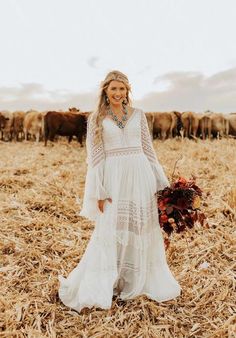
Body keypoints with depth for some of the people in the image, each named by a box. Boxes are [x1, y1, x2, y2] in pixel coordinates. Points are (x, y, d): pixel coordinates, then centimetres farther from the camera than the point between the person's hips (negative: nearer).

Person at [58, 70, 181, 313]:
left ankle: (141, 282, 31)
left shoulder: (138, 115, 9)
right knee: (110, 233, 2)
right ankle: (99, 288, 19)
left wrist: (159, 182, 7)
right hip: (114, 178, -3)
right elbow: (95, 157, -1)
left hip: (140, 176, 3)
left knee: (142, 231, 11)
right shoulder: (96, 119, 3)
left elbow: (148, 150, 10)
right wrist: (100, 192, -7)